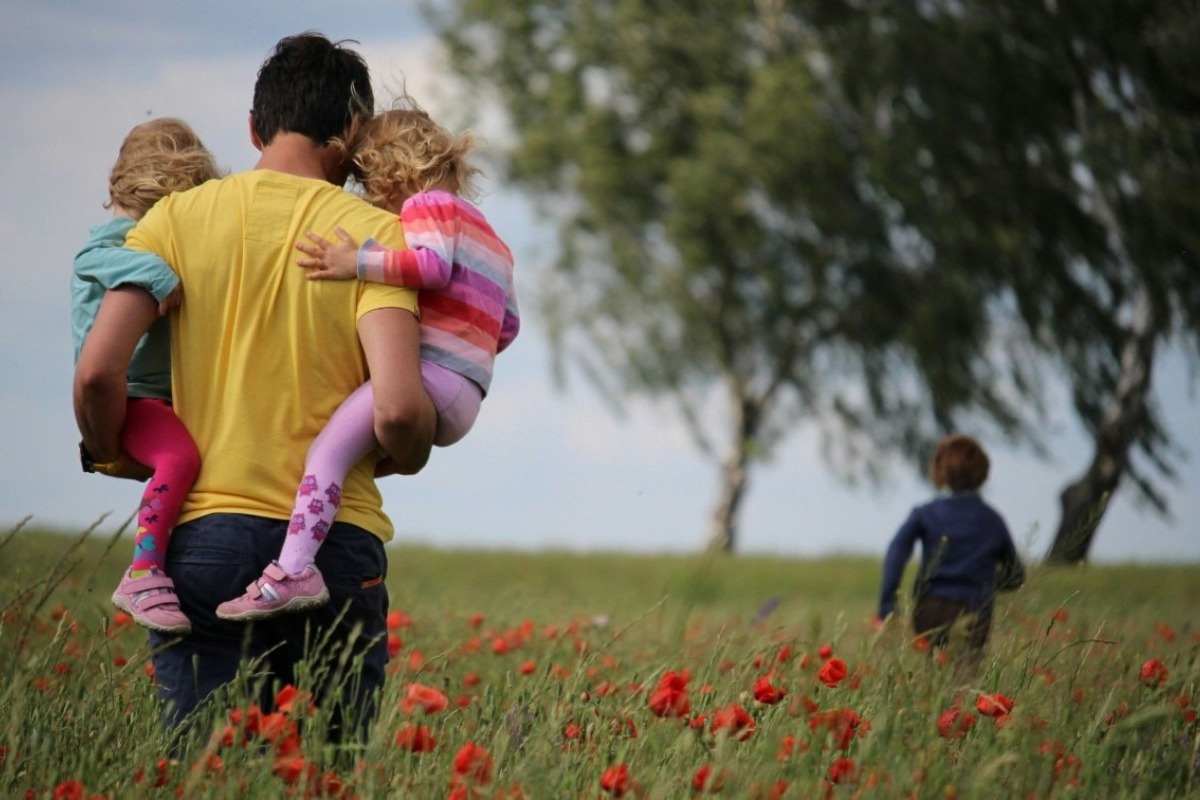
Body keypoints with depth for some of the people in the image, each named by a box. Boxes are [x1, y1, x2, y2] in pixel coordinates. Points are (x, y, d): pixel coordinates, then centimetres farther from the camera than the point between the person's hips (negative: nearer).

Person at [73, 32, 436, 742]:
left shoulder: (179, 218, 4)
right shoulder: (374, 233, -1)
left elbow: (99, 372, -6)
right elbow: (397, 407, -13)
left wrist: (110, 454, 15)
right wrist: (407, 458, 9)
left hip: (205, 532, 1)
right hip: (337, 541, -1)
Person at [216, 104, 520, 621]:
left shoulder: (428, 204, 3)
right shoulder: (487, 236, 31)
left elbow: (432, 264, -18)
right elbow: (508, 325, 29)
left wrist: (357, 263, -22)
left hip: (430, 374, -11)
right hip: (462, 401, 11)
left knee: (329, 447, -23)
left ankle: (293, 570, -39)